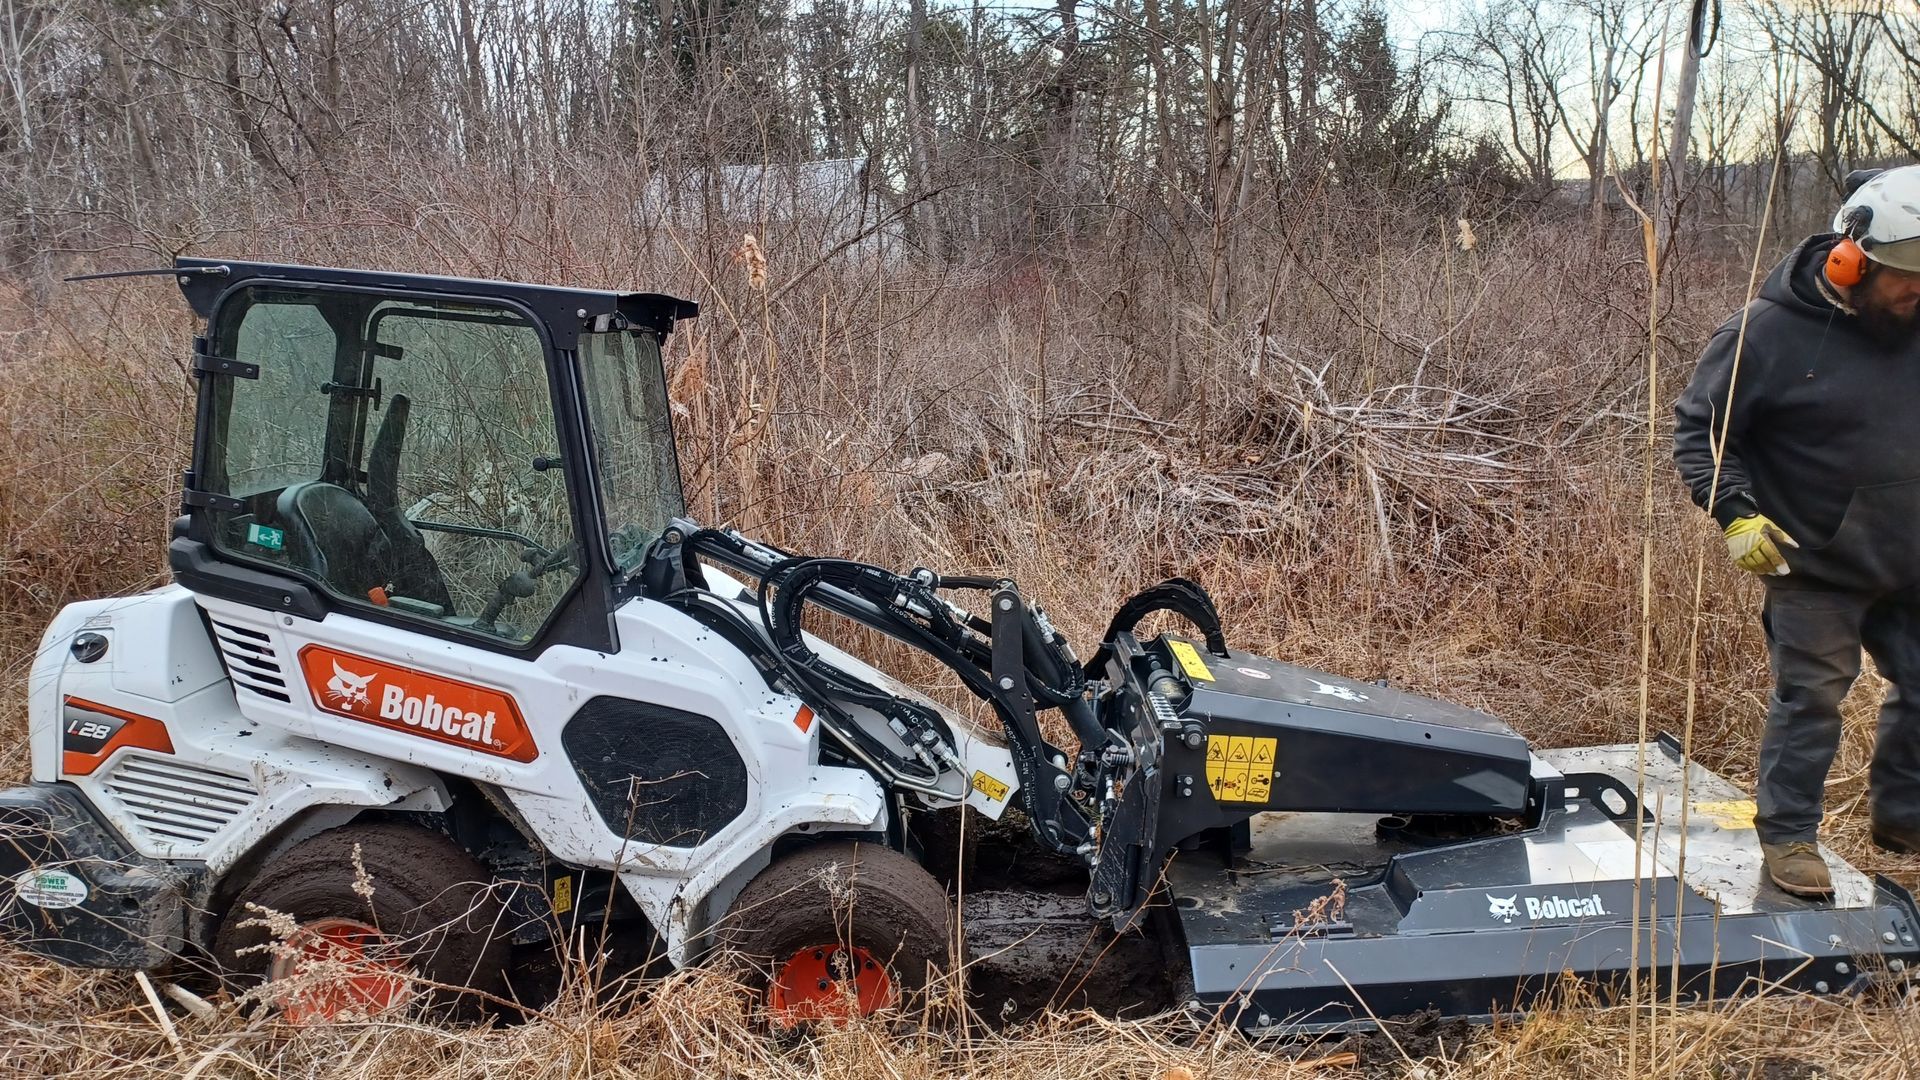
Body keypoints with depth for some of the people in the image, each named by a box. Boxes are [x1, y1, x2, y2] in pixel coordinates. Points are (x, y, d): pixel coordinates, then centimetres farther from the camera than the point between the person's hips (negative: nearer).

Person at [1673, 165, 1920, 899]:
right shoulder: (1770, 333, -16)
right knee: (1809, 701, 1)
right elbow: (1698, 426, -11)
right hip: (1815, 566, -6)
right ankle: (1788, 833, 16)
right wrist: (1736, 514, -22)